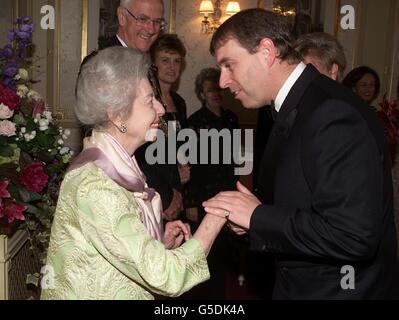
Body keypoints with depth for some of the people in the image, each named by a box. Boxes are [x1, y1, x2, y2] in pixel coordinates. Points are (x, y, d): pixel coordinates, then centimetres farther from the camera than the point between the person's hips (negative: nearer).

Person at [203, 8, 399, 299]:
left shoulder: (334, 114, -25)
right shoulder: (293, 109, 6)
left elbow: (352, 234, -31)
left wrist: (259, 217, -22)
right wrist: (253, 215, -3)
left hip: (337, 288, -8)